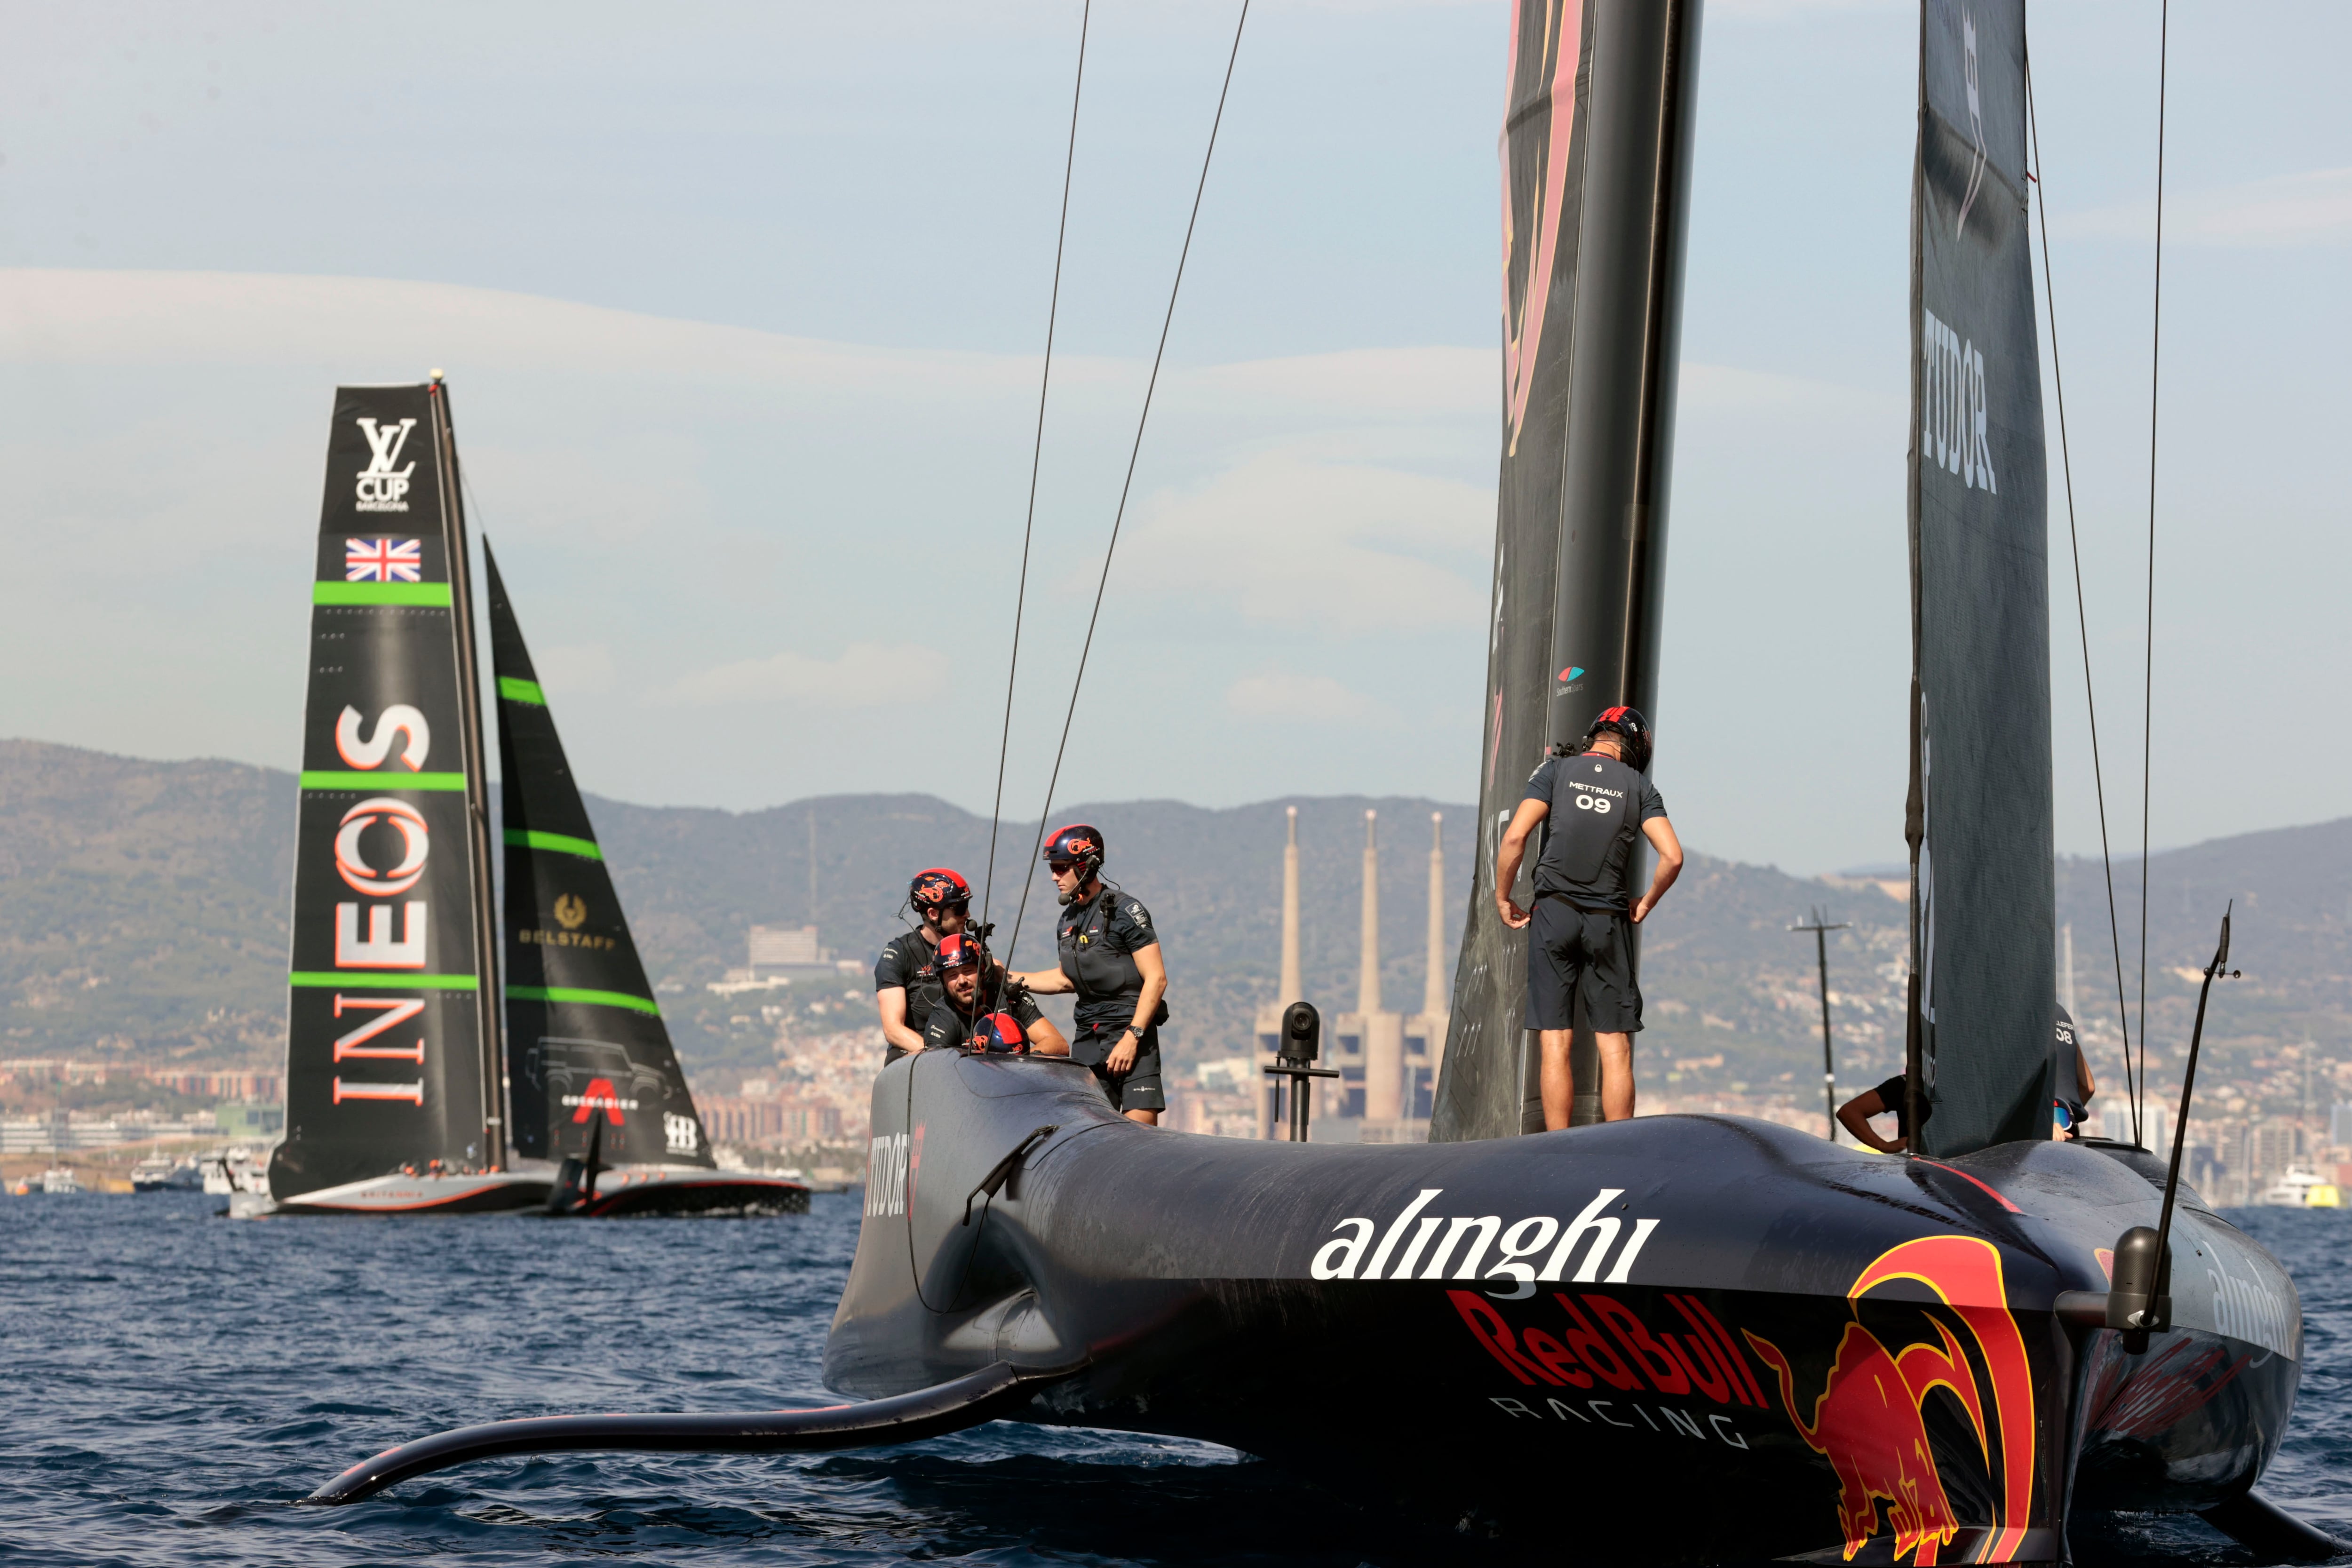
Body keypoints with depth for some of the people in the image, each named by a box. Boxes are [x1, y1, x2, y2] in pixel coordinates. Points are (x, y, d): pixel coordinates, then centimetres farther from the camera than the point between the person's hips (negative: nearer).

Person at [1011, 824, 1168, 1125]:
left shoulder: (1123, 911, -10)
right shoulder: (1069, 920, 14)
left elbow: (1156, 978, -13)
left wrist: (1132, 1037, -19)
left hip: (1132, 1032, -7)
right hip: (1088, 1039, 7)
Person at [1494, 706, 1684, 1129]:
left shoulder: (1556, 770, 3)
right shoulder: (1639, 786, 5)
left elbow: (1515, 836, -7)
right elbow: (1673, 857, -3)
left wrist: (1502, 897, 4)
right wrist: (1646, 904, 13)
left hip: (1553, 915, 0)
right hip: (1608, 920, 0)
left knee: (1556, 1046, 0)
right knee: (1615, 1050, 3)